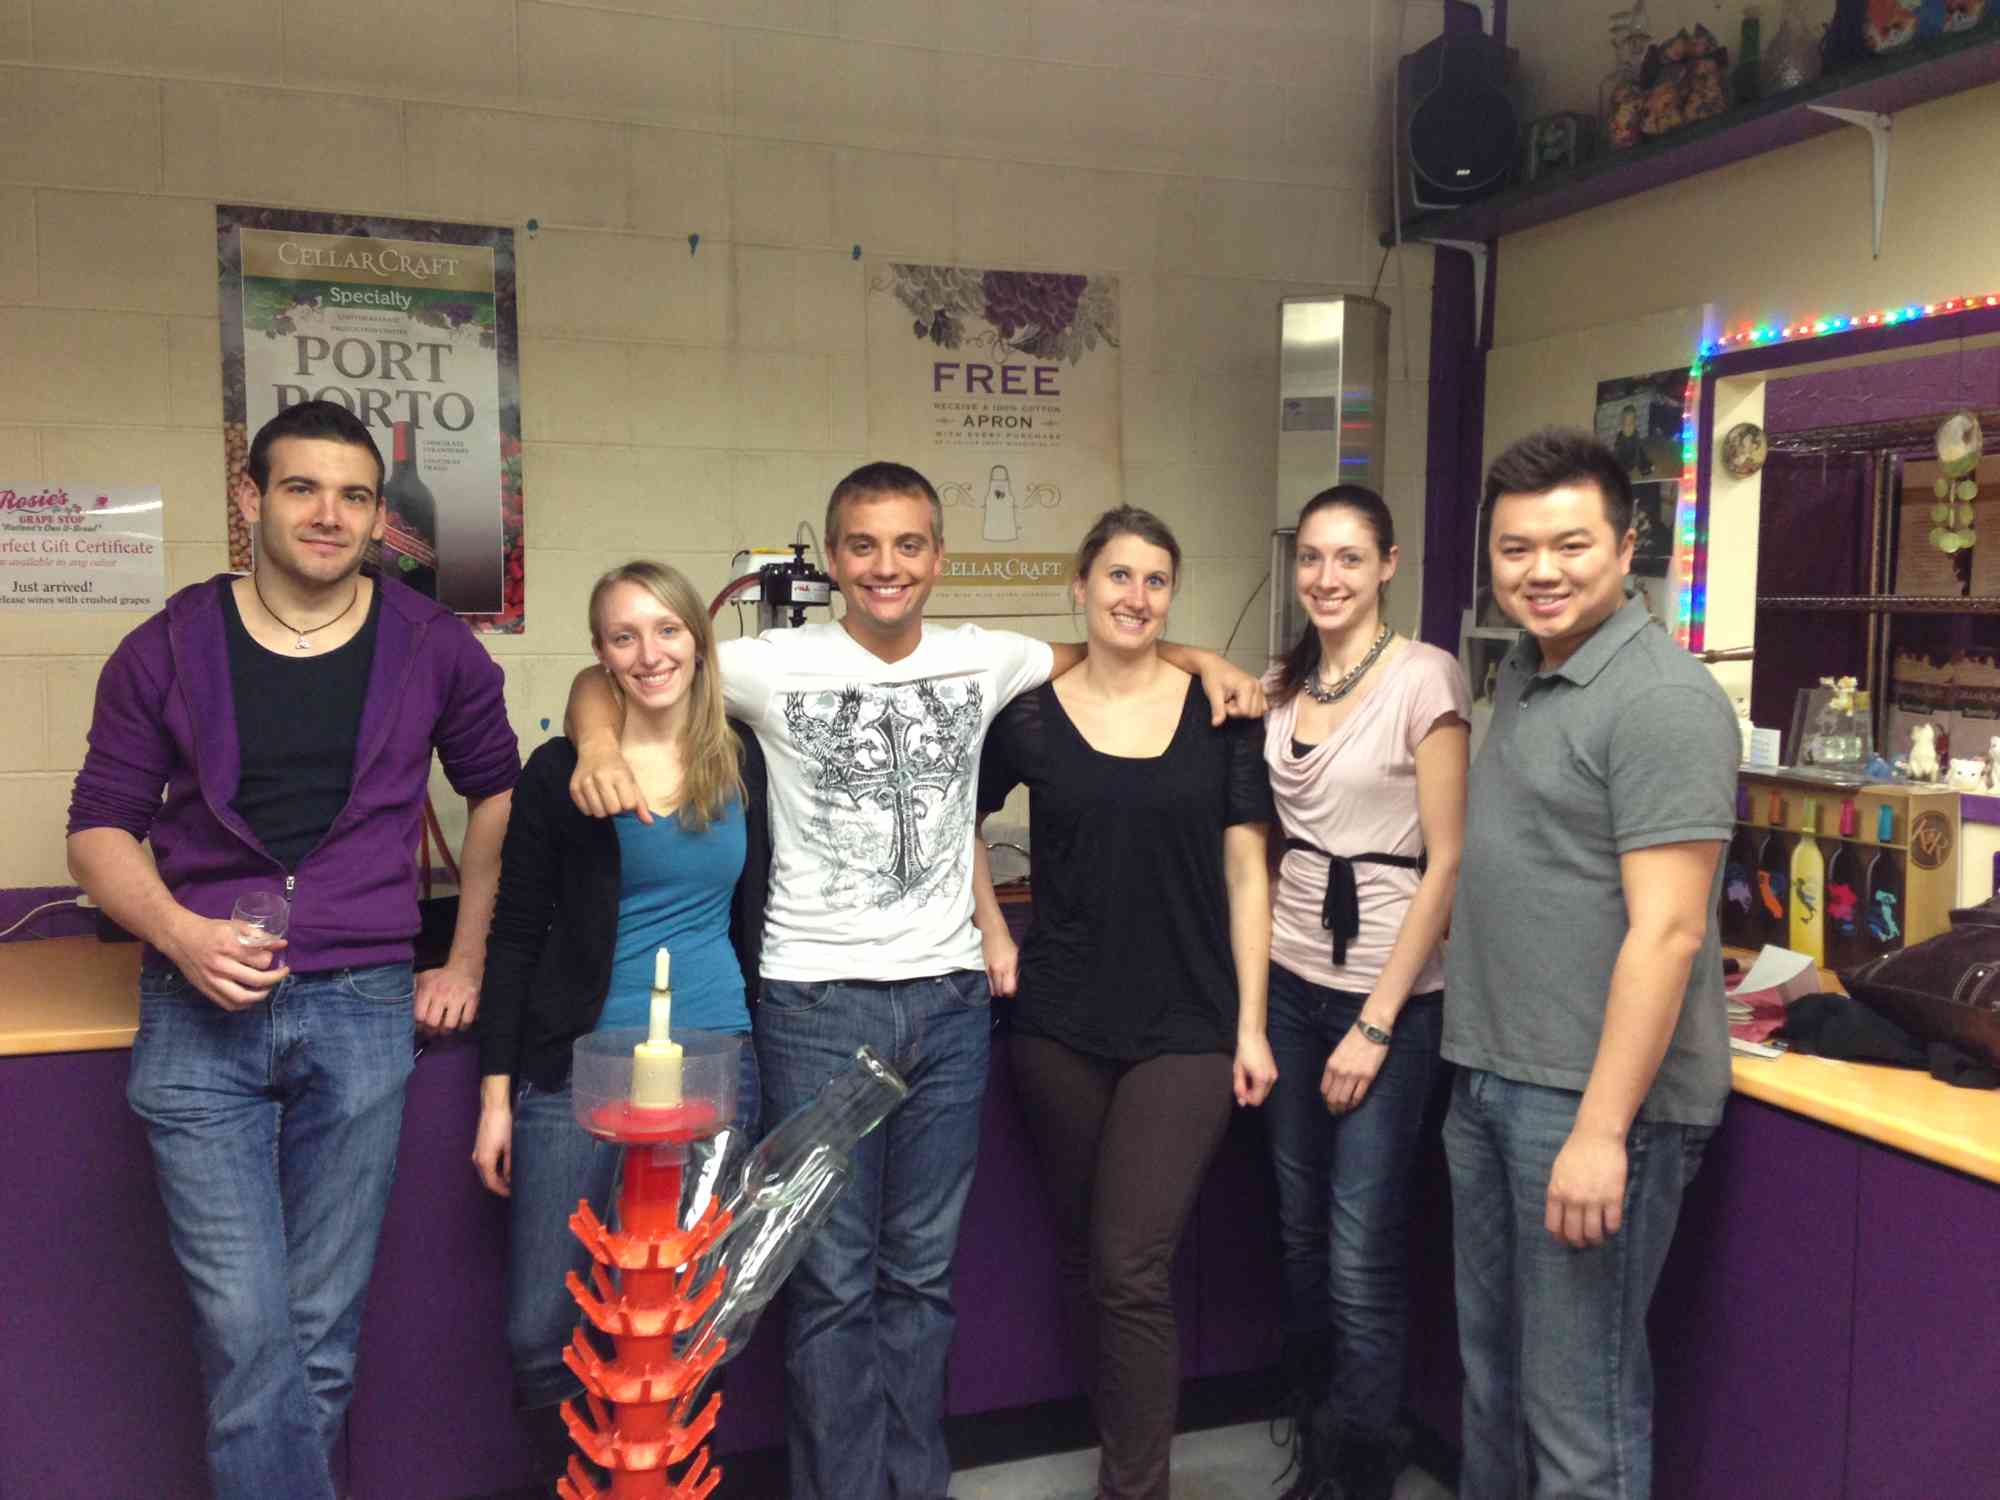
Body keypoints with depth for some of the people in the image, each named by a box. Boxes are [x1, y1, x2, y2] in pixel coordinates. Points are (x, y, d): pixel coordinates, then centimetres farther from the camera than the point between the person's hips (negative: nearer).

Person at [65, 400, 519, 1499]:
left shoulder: (432, 649, 4)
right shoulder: (168, 651, 2)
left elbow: (497, 795, 16)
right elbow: (100, 828, 5)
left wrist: (466, 964, 12)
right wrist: (182, 935, -14)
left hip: (361, 1009, 1)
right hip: (200, 1016, -1)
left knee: (320, 1338, 9)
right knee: (247, 1334, -3)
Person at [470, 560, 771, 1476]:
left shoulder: (744, 764, 4)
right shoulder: (560, 772, -3)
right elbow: (516, 937, 0)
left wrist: (769, 1059, 10)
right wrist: (495, 1094, -3)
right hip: (577, 1068, -2)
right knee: (538, 1334, 1)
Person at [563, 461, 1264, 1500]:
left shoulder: (981, 661, 4)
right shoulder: (776, 666, -5)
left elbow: (1091, 654, 22)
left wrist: (1199, 659, 5)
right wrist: (598, 741, -21)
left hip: (948, 1000, 3)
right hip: (817, 1006, -3)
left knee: (922, 1273, 15)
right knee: (833, 1282, 4)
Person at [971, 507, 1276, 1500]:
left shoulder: (1218, 711, 0)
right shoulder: (1029, 718, 1)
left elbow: (1245, 870, 1)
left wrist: (1251, 1025, -3)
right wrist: (992, 935, 5)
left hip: (1185, 1027, -2)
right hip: (1059, 1024, 2)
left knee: (1132, 1268, -7)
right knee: (1083, 1254, 13)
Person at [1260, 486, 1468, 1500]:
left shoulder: (1424, 679, -10)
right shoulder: (1282, 686, 9)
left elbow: (1445, 865, -13)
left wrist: (1376, 1025, -13)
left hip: (1389, 995, -6)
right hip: (1291, 979, 6)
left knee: (1361, 1260, -3)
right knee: (1301, 1237, 14)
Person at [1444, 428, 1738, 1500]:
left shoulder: (1660, 698, -14)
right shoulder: (1523, 676, 13)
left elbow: (1667, 932, -19)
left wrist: (1601, 1129, -21)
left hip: (1592, 1099, -8)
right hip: (1489, 1082, 9)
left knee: (1579, 1410, 2)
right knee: (1493, 1372, 20)